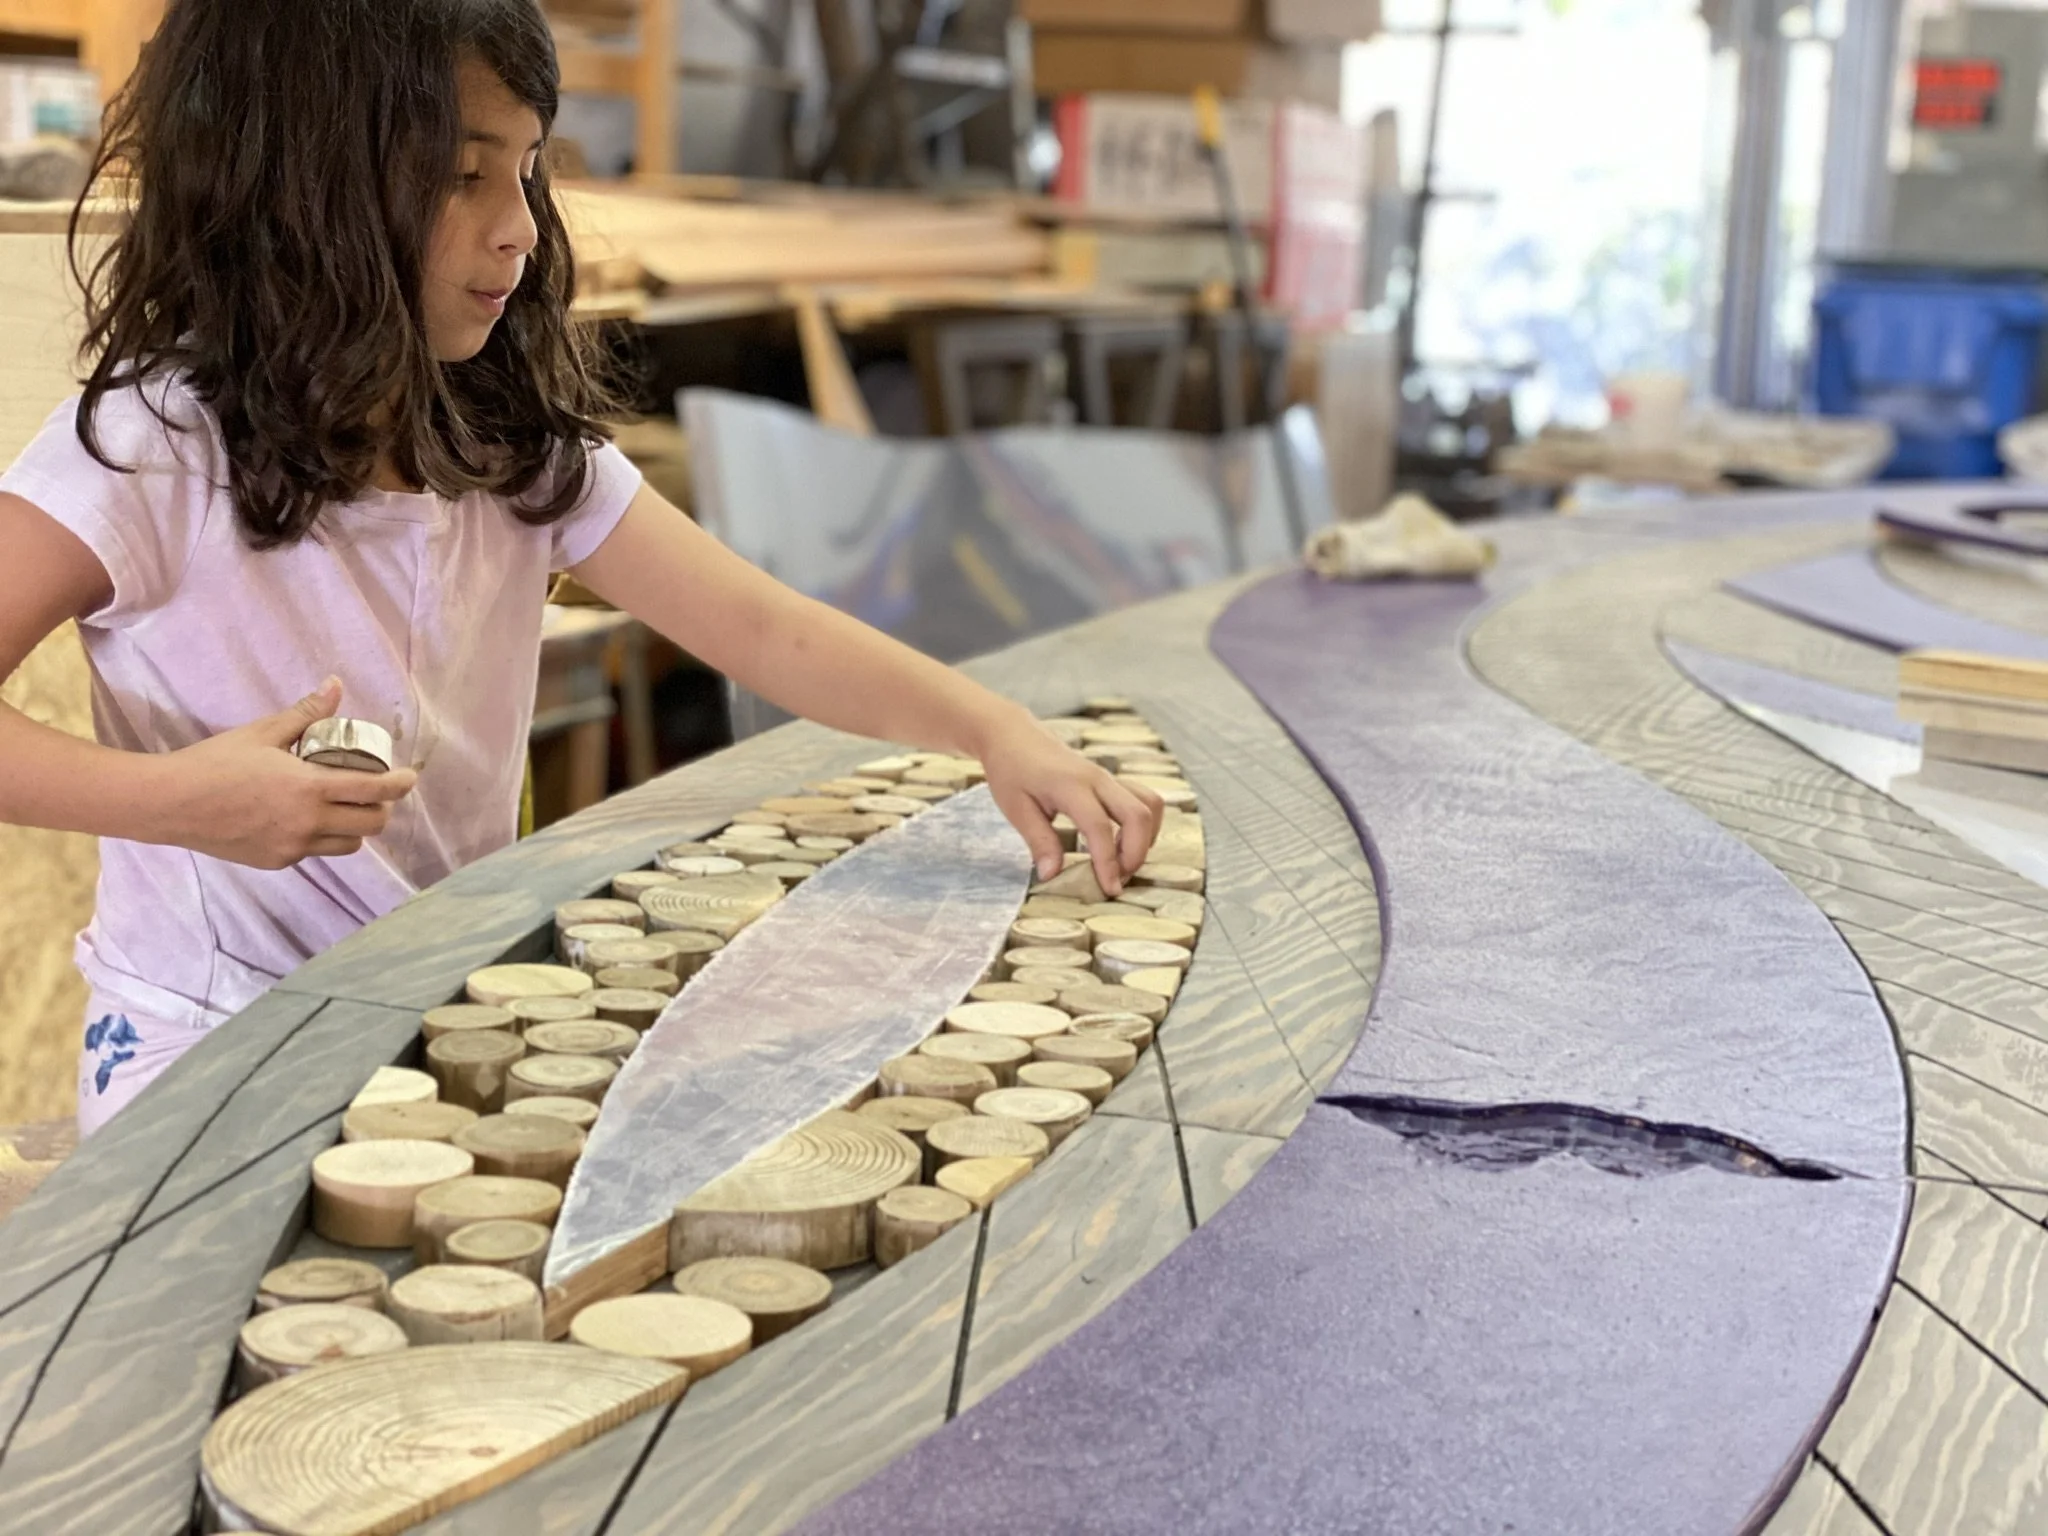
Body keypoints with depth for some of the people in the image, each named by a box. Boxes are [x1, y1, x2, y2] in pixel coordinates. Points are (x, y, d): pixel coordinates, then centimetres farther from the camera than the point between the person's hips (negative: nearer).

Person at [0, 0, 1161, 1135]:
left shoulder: (523, 445, 1)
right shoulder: (155, 447, -14)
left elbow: (766, 629, -6)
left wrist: (999, 732, -19)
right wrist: (178, 797, -29)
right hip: (214, 1053, -5)